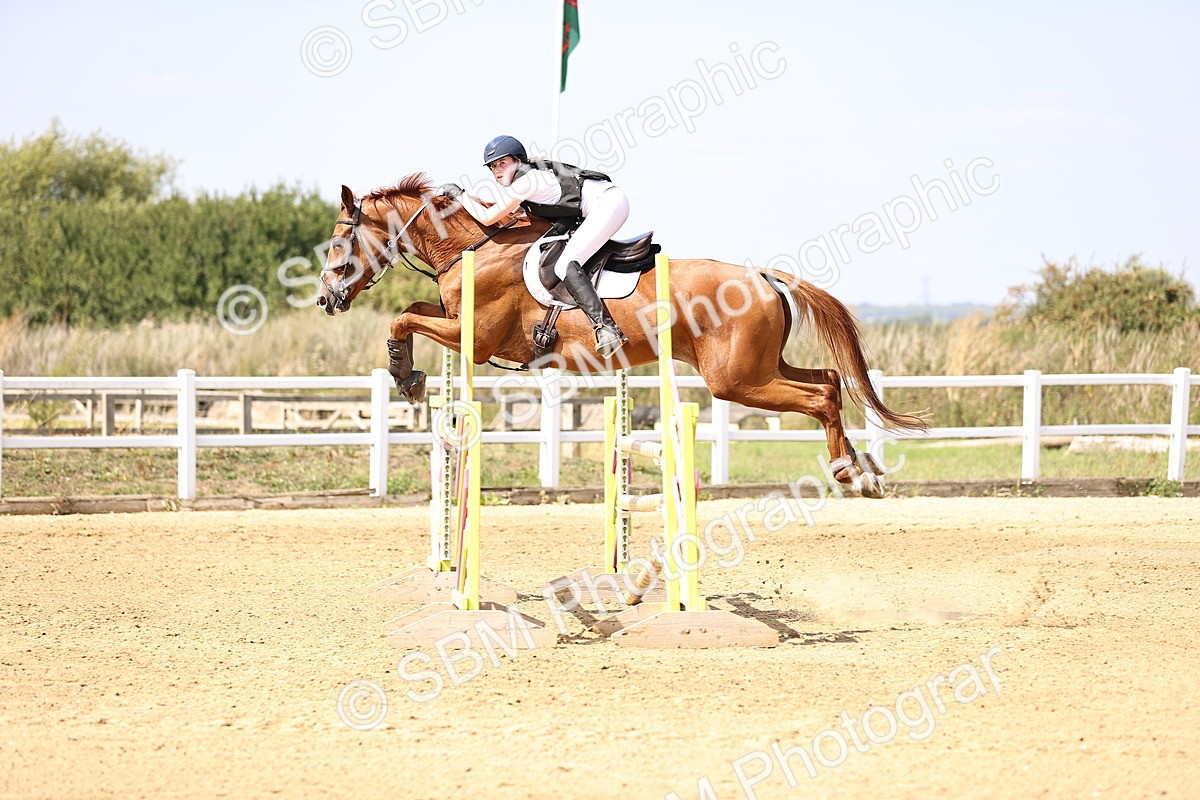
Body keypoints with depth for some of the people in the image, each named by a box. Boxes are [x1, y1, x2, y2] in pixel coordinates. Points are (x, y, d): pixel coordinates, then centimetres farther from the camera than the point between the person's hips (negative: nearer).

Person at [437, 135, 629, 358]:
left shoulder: (526, 181, -12)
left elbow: (488, 218, -10)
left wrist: (458, 194, 0)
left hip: (608, 203, -11)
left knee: (565, 266, -20)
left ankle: (605, 327, -31)